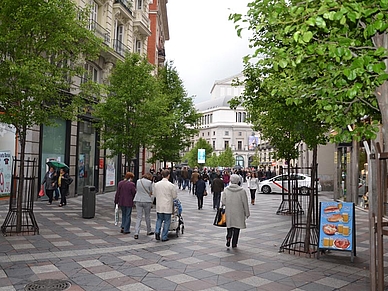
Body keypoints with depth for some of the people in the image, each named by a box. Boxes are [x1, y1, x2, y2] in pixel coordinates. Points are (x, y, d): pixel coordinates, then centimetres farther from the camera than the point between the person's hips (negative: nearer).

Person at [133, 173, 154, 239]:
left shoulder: (138, 181, 6)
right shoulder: (149, 182, -8)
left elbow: (136, 190, 14)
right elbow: (151, 193, -2)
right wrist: (151, 202, 9)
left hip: (138, 201, 3)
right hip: (147, 201, -3)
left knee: (139, 217, 4)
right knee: (147, 216, 13)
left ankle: (136, 233, -4)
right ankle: (149, 231, 28)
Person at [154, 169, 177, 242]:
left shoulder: (156, 184, -2)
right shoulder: (171, 185, -14)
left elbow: (155, 194, 9)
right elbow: (175, 196, -6)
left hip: (159, 206, 3)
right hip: (167, 206, -3)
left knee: (159, 219, 20)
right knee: (167, 221, 8)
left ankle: (157, 231, 1)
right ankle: (164, 237, 12)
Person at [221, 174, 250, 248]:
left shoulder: (226, 189, -5)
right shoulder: (242, 190, -10)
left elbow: (223, 202, -5)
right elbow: (245, 203, -5)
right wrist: (247, 213, 5)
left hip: (228, 212, 2)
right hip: (238, 212, -1)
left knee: (229, 227, 18)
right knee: (237, 228, 9)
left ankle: (228, 237, -4)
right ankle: (234, 244, 13)